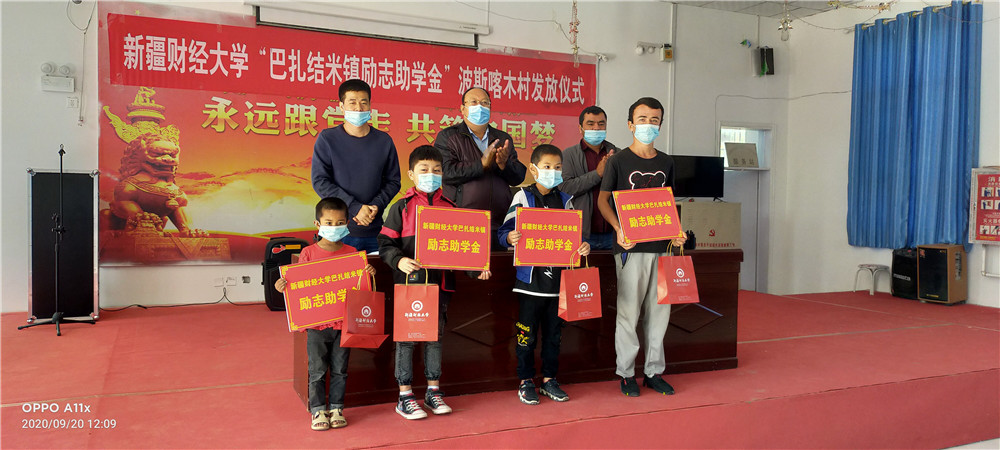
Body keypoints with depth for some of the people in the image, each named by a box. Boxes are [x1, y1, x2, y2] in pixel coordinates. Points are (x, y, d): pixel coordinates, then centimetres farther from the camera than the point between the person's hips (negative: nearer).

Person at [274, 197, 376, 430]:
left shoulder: (351, 253, 2)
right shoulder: (309, 253, -2)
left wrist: (368, 274, -16)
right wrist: (282, 286, -18)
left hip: (343, 322, 1)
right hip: (316, 324, -1)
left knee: (339, 370, 11)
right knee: (317, 370, 6)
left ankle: (336, 409, 24)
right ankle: (318, 411, 19)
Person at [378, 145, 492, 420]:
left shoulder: (450, 208, 9)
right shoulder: (402, 207, 0)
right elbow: (386, 243, -3)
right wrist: (399, 260, -21)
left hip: (440, 283, 3)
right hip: (409, 283, -3)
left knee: (436, 336, 13)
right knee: (406, 337, 3)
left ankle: (433, 391, 27)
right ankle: (405, 397, 14)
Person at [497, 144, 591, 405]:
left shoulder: (565, 201, 10)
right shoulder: (523, 197, -2)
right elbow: (504, 231, -6)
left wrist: (583, 247, -6)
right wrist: (510, 238, -27)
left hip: (558, 278, 4)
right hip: (530, 279, -4)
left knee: (554, 332, 12)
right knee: (527, 333, 4)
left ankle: (549, 380, 26)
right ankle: (526, 381, 18)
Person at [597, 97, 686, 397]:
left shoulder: (666, 163, 13)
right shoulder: (619, 160, -1)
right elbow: (602, 199, 0)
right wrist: (619, 230, -14)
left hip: (661, 245, 5)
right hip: (630, 246, -5)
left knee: (659, 309, 9)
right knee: (628, 310, -1)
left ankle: (654, 371, 21)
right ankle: (626, 373, 13)